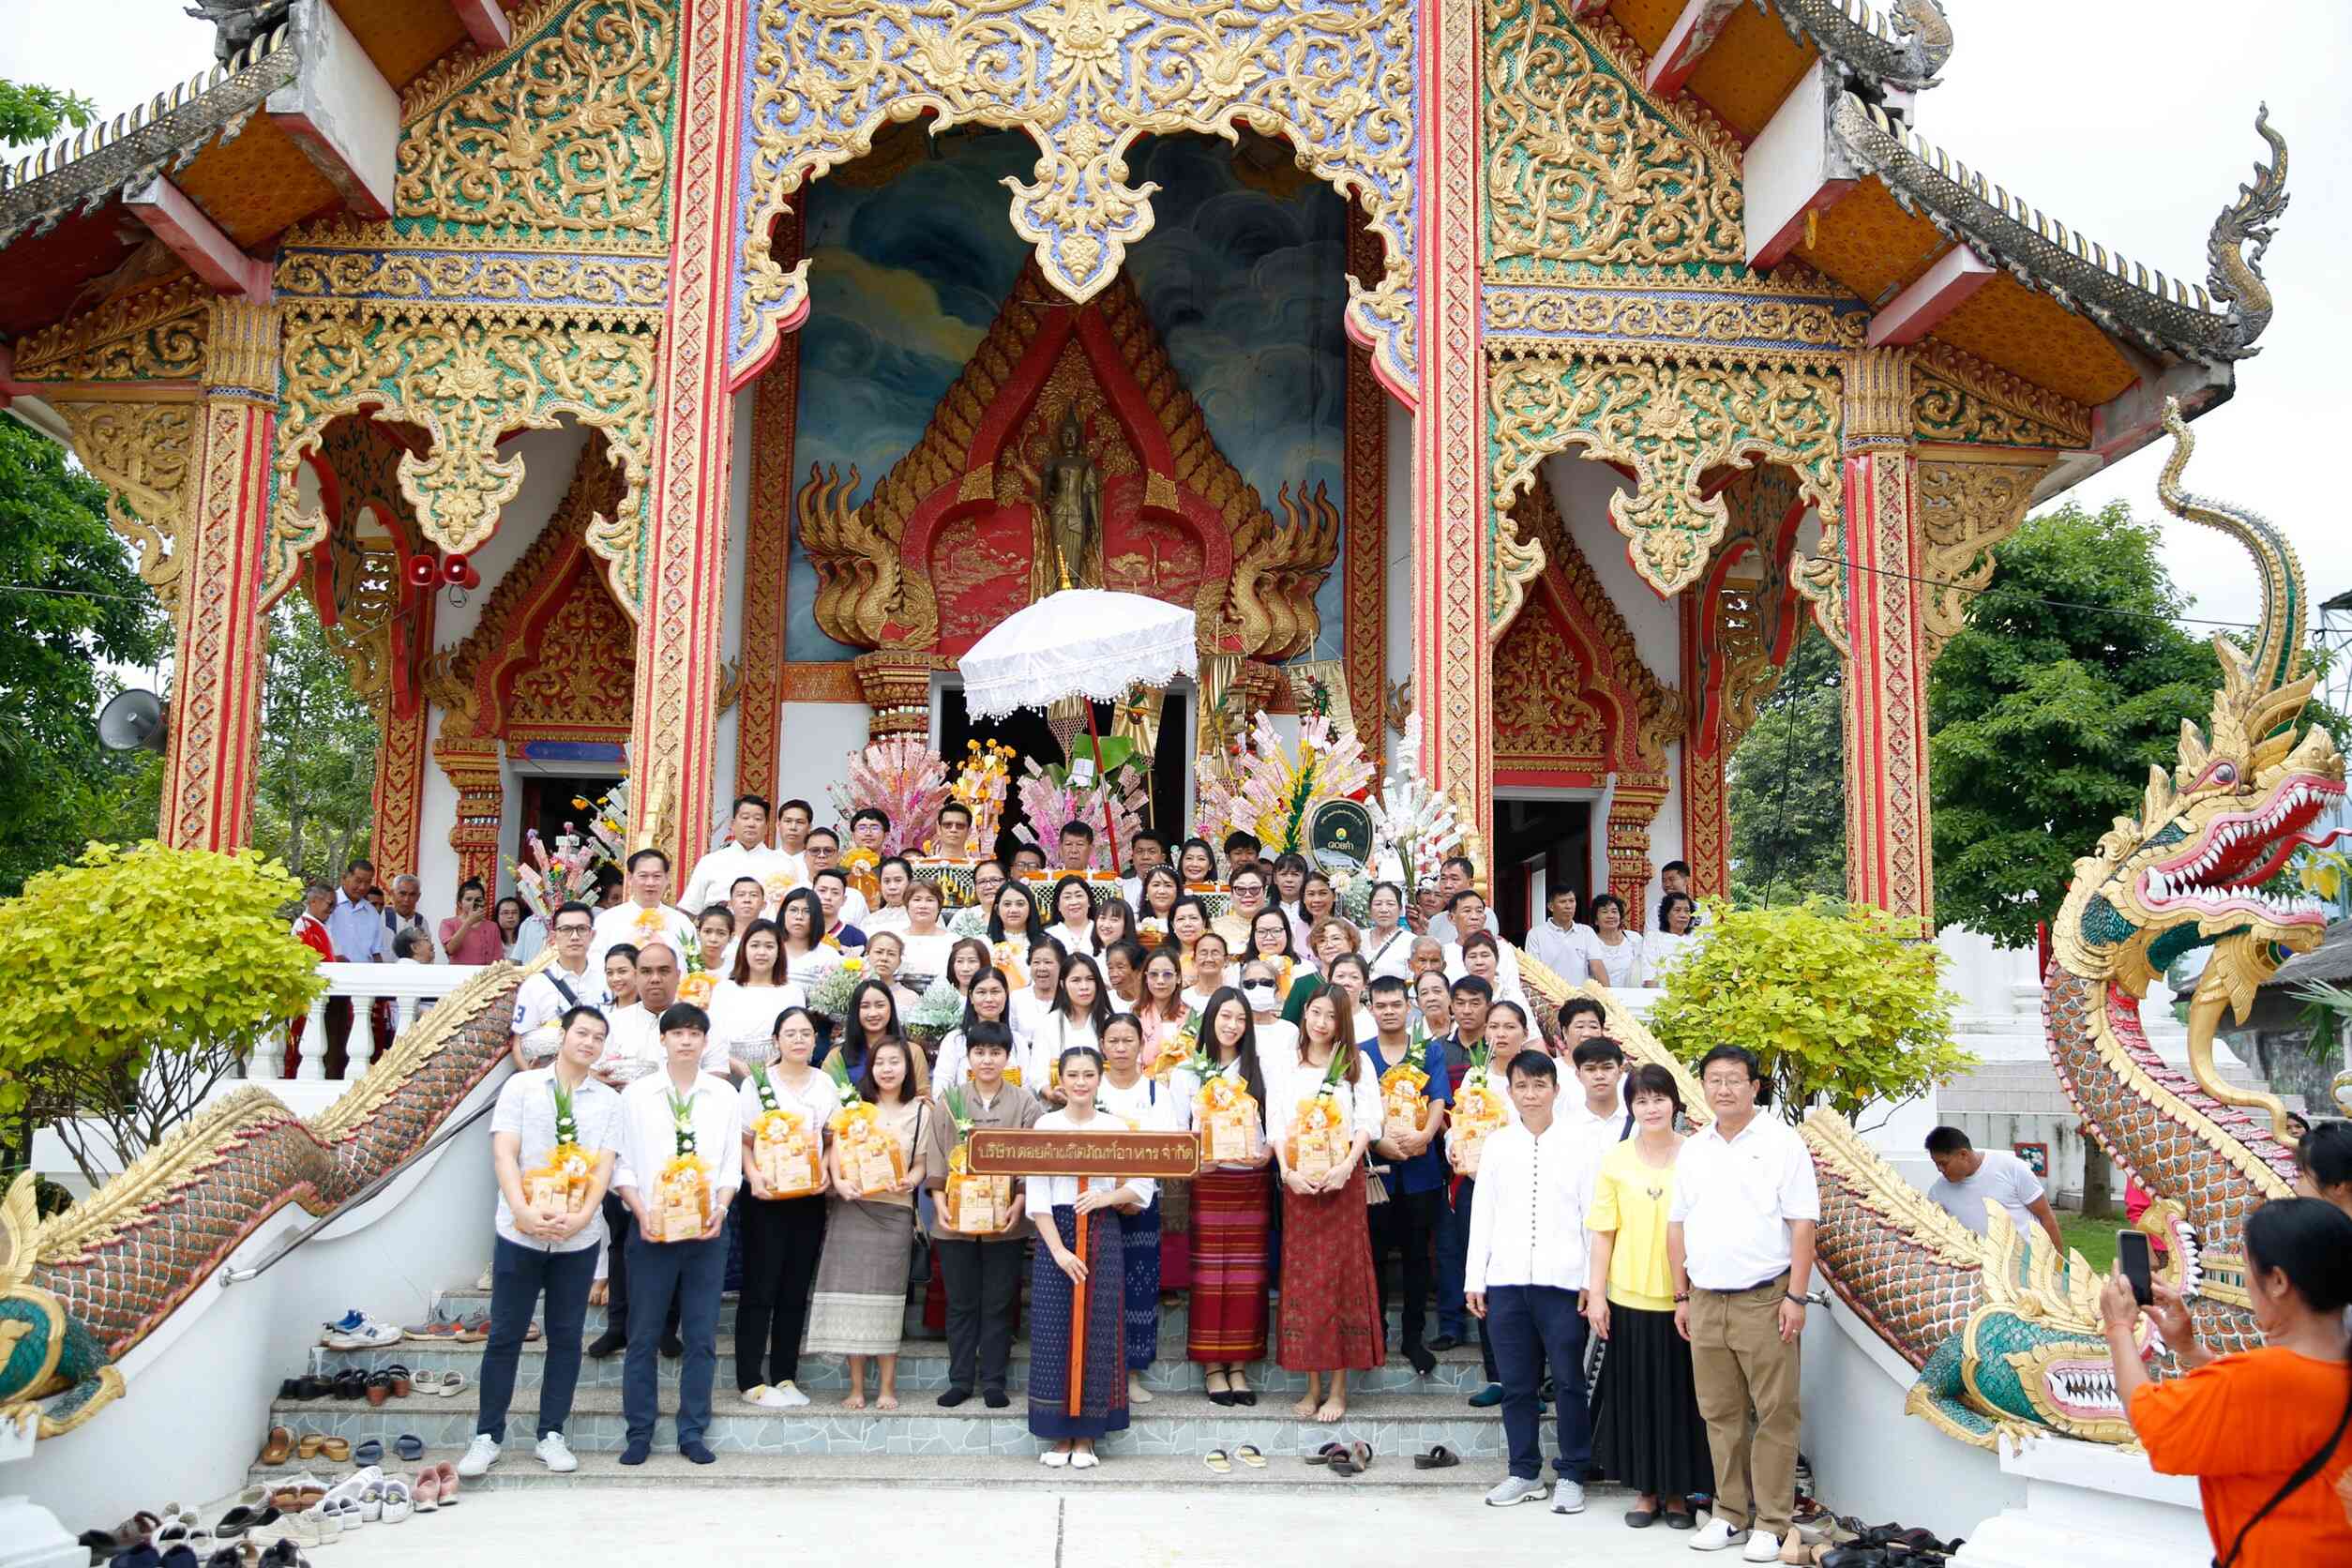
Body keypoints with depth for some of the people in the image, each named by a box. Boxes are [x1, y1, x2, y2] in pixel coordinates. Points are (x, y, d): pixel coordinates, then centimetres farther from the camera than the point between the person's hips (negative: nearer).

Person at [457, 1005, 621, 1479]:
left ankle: (552, 1435, 17)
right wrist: (523, 1211, -20)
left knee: (565, 1338, 8)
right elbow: (504, 1154, -6)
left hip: (578, 1239, 2)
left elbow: (603, 1167, -1)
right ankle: (487, 1436, 14)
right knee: (504, 1336, 4)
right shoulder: (521, 1086, 2)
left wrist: (581, 1216, -18)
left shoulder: (608, 1101, 6)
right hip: (520, 1234, -2)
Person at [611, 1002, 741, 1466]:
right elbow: (622, 1165, 2)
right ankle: (639, 1432, 12)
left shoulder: (725, 1096, 7)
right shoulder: (635, 1095, 3)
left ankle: (693, 1432, 13)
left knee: (702, 1336, 4)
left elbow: (731, 1165, 8)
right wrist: (642, 1213, -11)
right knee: (643, 1336, 3)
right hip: (652, 1230, -1)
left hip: (707, 1230, 1)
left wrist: (719, 1210, -8)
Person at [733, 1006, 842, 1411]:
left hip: (809, 1198, 4)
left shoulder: (826, 1084, 10)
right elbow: (743, 1141, -5)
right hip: (767, 1198, -4)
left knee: (795, 1292, 8)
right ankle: (750, 1381, 4)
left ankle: (785, 1377, 15)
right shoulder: (756, 1083, -2)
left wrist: (827, 1169, -4)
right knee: (760, 1290, -2)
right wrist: (754, 1176, -21)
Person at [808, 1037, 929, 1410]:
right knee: (851, 1293, -2)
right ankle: (856, 1386, 6)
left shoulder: (919, 1111, 9)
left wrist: (910, 1181, -16)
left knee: (887, 1295, -2)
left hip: (894, 1209, -1)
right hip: (851, 1207, 1)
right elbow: (836, 1149, 4)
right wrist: (839, 1181, -15)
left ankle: (887, 1386, 6)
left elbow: (921, 1162, 6)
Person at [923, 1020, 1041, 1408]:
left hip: (1005, 1220, -1)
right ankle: (960, 1380, 18)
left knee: (999, 1303, 5)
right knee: (960, 1303, 9)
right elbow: (936, 1156, 5)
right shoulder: (949, 1100, 6)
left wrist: (1019, 1205, -12)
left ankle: (993, 1382, 15)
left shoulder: (1025, 1103, 1)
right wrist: (940, 1203, -5)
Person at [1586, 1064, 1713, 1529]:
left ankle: (1679, 1491, 21)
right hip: (1630, 1297, 1)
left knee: (1682, 1395, 6)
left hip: (1685, 1298, -1)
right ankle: (1646, 1489, 22)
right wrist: (1596, 1293, 0)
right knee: (1637, 1394, 8)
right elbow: (1603, 1232, 3)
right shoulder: (1614, 1160, 2)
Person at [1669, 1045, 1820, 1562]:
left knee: (1775, 1414, -2)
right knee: (1720, 1416, 10)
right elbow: (1677, 1225, 16)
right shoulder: (1693, 1150, 13)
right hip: (1706, 1301, 5)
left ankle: (1772, 1524, 6)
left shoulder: (1781, 1142, -2)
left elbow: (1802, 1223, -5)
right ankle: (1731, 1515, 20)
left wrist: (1795, 1296, -11)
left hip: (1764, 1300, -5)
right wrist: (1682, 1296, 12)